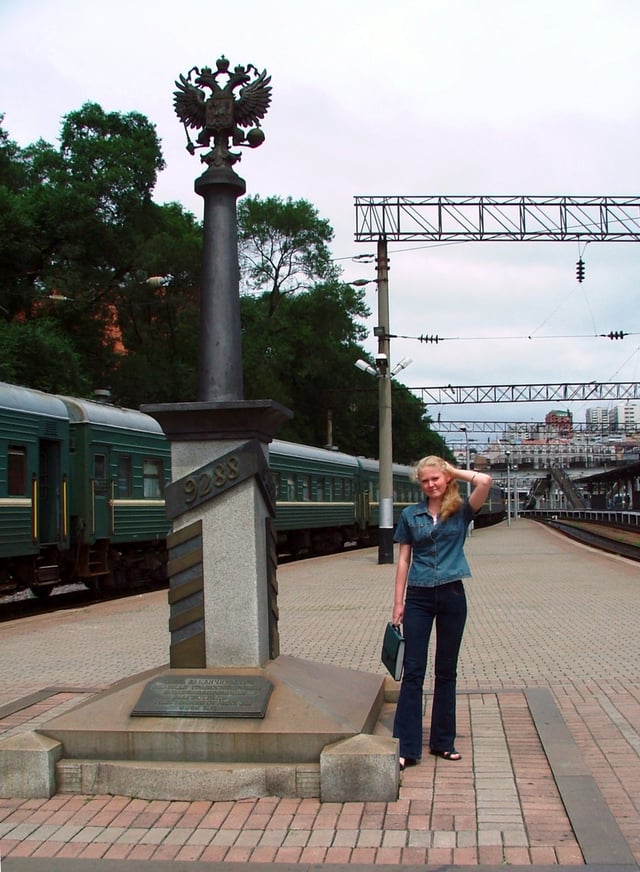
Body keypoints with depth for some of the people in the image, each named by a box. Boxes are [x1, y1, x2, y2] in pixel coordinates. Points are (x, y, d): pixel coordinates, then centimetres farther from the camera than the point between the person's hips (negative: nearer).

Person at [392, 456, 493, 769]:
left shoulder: (461, 511, 1)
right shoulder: (410, 515, 5)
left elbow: (485, 481, -16)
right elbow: (404, 559, 6)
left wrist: (455, 471, -1)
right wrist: (398, 602, 2)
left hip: (452, 594, 0)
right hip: (419, 596, 0)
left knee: (446, 671, 10)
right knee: (413, 672, -2)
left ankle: (443, 742, 20)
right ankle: (406, 748, 0)